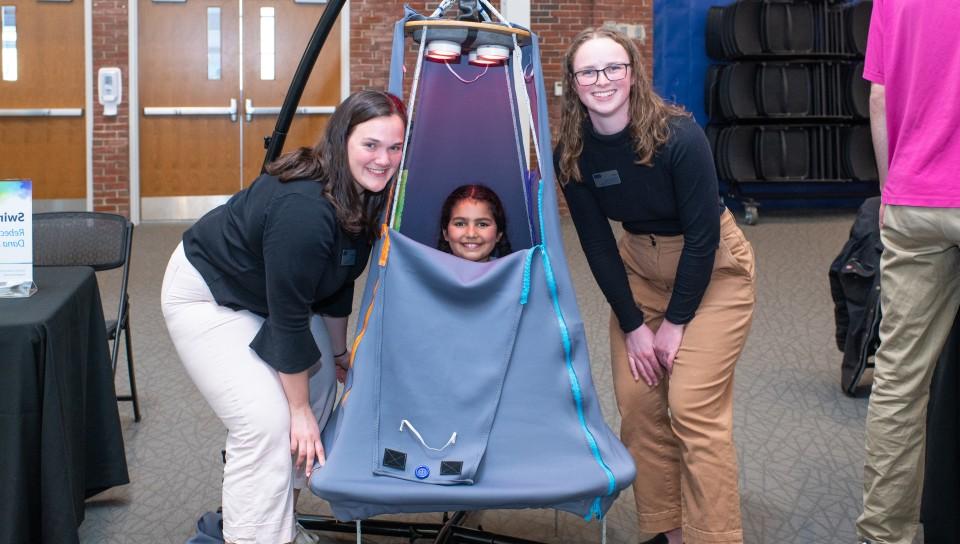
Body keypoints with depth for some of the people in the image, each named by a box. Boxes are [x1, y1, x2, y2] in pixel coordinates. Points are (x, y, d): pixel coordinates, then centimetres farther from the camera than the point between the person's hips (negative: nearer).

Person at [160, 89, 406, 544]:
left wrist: (338, 351, 18)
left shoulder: (365, 197, -9)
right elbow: (289, 316, -28)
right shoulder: (304, 209, -35)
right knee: (267, 421, -19)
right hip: (205, 296, -9)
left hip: (262, 292, 10)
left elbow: (338, 280, 7)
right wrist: (300, 409, -19)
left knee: (319, 381, 15)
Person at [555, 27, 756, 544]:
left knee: (693, 407, -13)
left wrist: (675, 322, -15)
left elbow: (702, 236, -19)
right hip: (640, 267, 5)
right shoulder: (571, 154, -12)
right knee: (636, 401, -1)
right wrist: (633, 325, -7)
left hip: (712, 268, -5)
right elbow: (597, 245, -5)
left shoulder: (679, 136, -25)